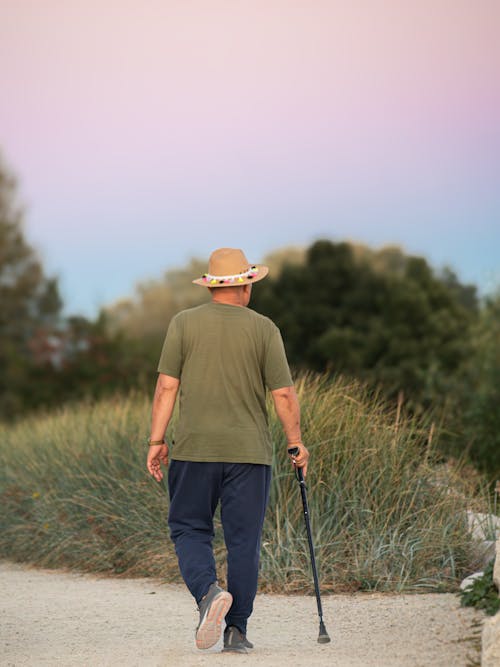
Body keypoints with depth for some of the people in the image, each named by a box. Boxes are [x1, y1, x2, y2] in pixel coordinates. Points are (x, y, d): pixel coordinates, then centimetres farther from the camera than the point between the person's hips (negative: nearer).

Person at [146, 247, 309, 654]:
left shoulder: (184, 323, 2)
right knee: (244, 540, 5)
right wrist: (297, 443, 10)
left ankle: (208, 591, -17)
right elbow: (283, 393, -1)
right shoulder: (264, 329, 1)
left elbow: (166, 387, -2)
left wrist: (157, 441, 2)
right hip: (250, 452, 0)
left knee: (189, 529, 10)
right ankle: (236, 629, 5)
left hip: (195, 449, 0)